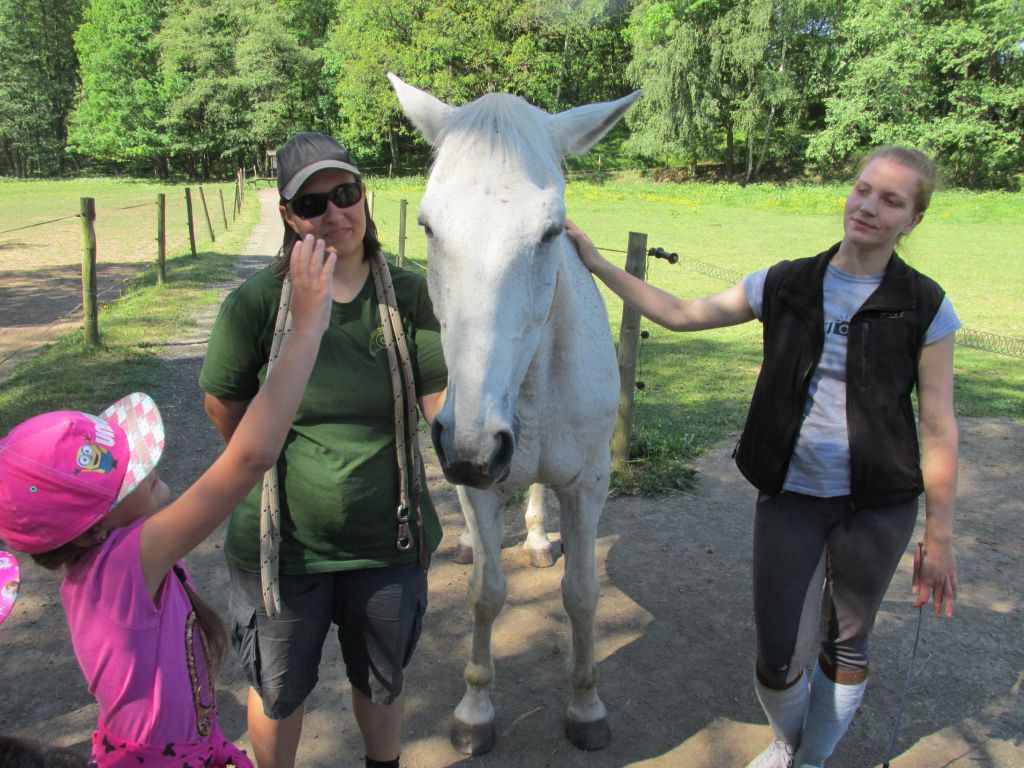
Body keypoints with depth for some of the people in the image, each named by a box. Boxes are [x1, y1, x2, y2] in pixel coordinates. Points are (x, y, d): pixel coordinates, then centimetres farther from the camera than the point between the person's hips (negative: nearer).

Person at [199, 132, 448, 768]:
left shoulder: (408, 294, -9)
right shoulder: (256, 301, -14)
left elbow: (440, 403, -8)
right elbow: (224, 406, 0)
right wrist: (271, 467, 8)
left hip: (388, 540, 2)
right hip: (281, 542, -1)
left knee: (383, 683, 26)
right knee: (279, 692, 23)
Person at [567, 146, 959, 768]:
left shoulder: (925, 308, -8)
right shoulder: (784, 286, -2)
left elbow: (939, 430, -5)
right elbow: (680, 314, 4)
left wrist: (940, 538, -4)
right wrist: (596, 262, 1)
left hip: (878, 507, -1)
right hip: (790, 495, 1)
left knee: (846, 647, 17)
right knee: (775, 650, 7)